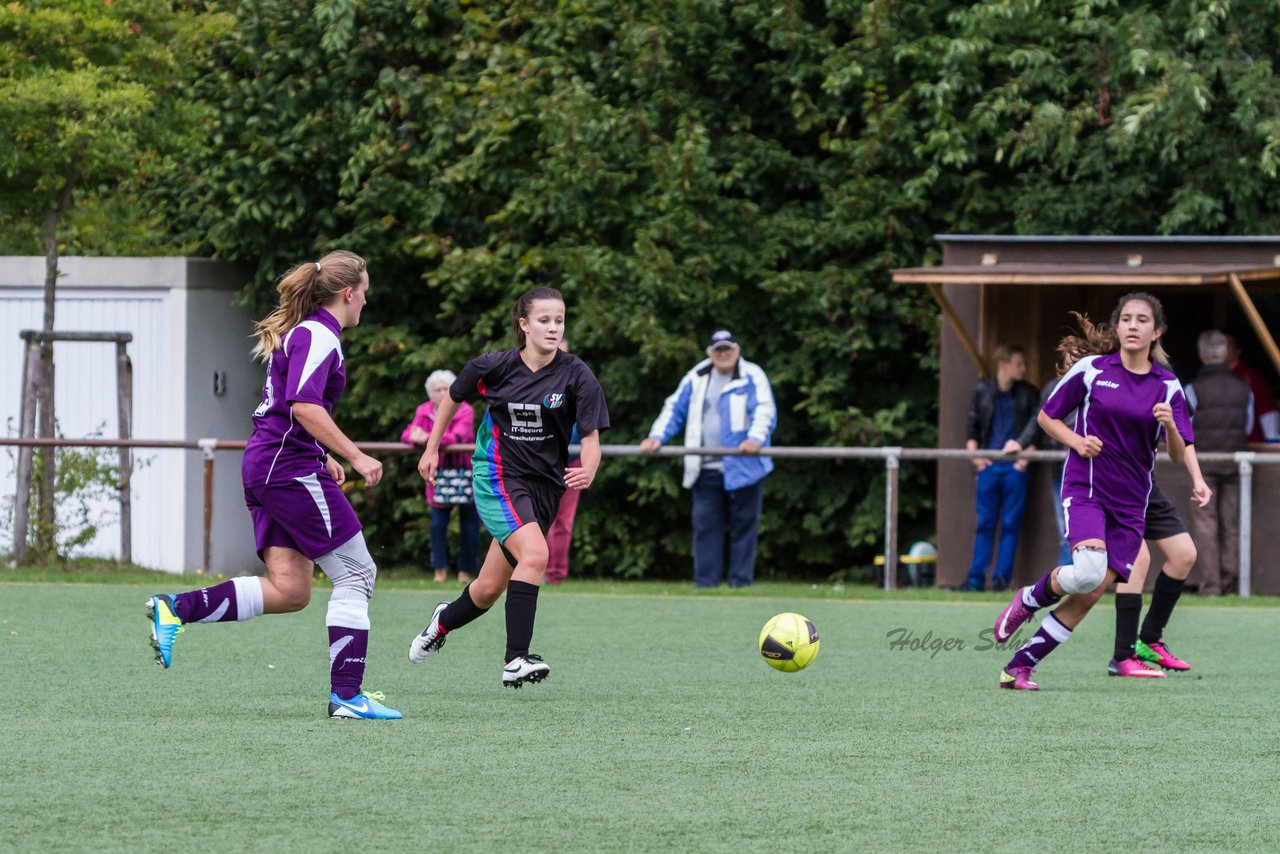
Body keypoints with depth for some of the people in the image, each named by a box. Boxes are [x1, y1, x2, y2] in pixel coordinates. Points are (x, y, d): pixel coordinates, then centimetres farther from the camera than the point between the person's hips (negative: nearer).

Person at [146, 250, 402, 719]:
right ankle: (346, 694, -5)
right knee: (356, 575, -4)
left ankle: (176, 609, -3)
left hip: (265, 468, 10)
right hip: (291, 469, -10)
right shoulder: (319, 335, -12)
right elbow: (305, 406, -24)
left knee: (289, 589, 3)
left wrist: (324, 457, 30)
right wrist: (356, 456, -22)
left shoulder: (300, 332, 19)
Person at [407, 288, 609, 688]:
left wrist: (588, 471, -32)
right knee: (535, 554, -28)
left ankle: (443, 622, 42)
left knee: (490, 589, 9)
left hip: (544, 485, 3)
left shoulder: (576, 376, -8)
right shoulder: (495, 367, -7)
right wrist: (432, 449, 16)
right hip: (497, 476, -3)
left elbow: (592, 439, -11)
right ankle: (515, 660, -26)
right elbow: (453, 398, 13)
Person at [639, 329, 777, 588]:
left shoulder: (753, 377, 2)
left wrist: (756, 438, -28)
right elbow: (674, 409, 17)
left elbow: (765, 411, -9)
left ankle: (741, 583, 4)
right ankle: (705, 583, 2)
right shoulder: (696, 379, 14)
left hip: (743, 467, -4)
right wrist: (657, 437, 2)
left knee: (743, 525, 0)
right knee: (705, 525, 0)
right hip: (707, 469, 4)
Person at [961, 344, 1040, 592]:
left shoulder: (1028, 393, 5)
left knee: (1011, 524, -2)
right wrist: (974, 453, 0)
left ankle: (1002, 577, 1)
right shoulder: (983, 390, 7)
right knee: (984, 523, 2)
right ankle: (976, 578, 4)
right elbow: (972, 424, 12)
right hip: (989, 465, 1)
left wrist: (1026, 456, -7)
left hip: (1015, 466, -1)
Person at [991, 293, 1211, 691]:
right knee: (1088, 572, -27)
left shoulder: (1167, 385, 4)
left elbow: (1178, 452, 1)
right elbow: (1047, 416, 8)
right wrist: (1076, 440, -11)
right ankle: (1028, 599, 4)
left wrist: (1170, 426, -20)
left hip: (1129, 501, 3)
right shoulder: (1091, 369, -1)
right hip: (1084, 488, -3)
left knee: (1091, 594, -4)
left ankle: (1019, 667, 7)